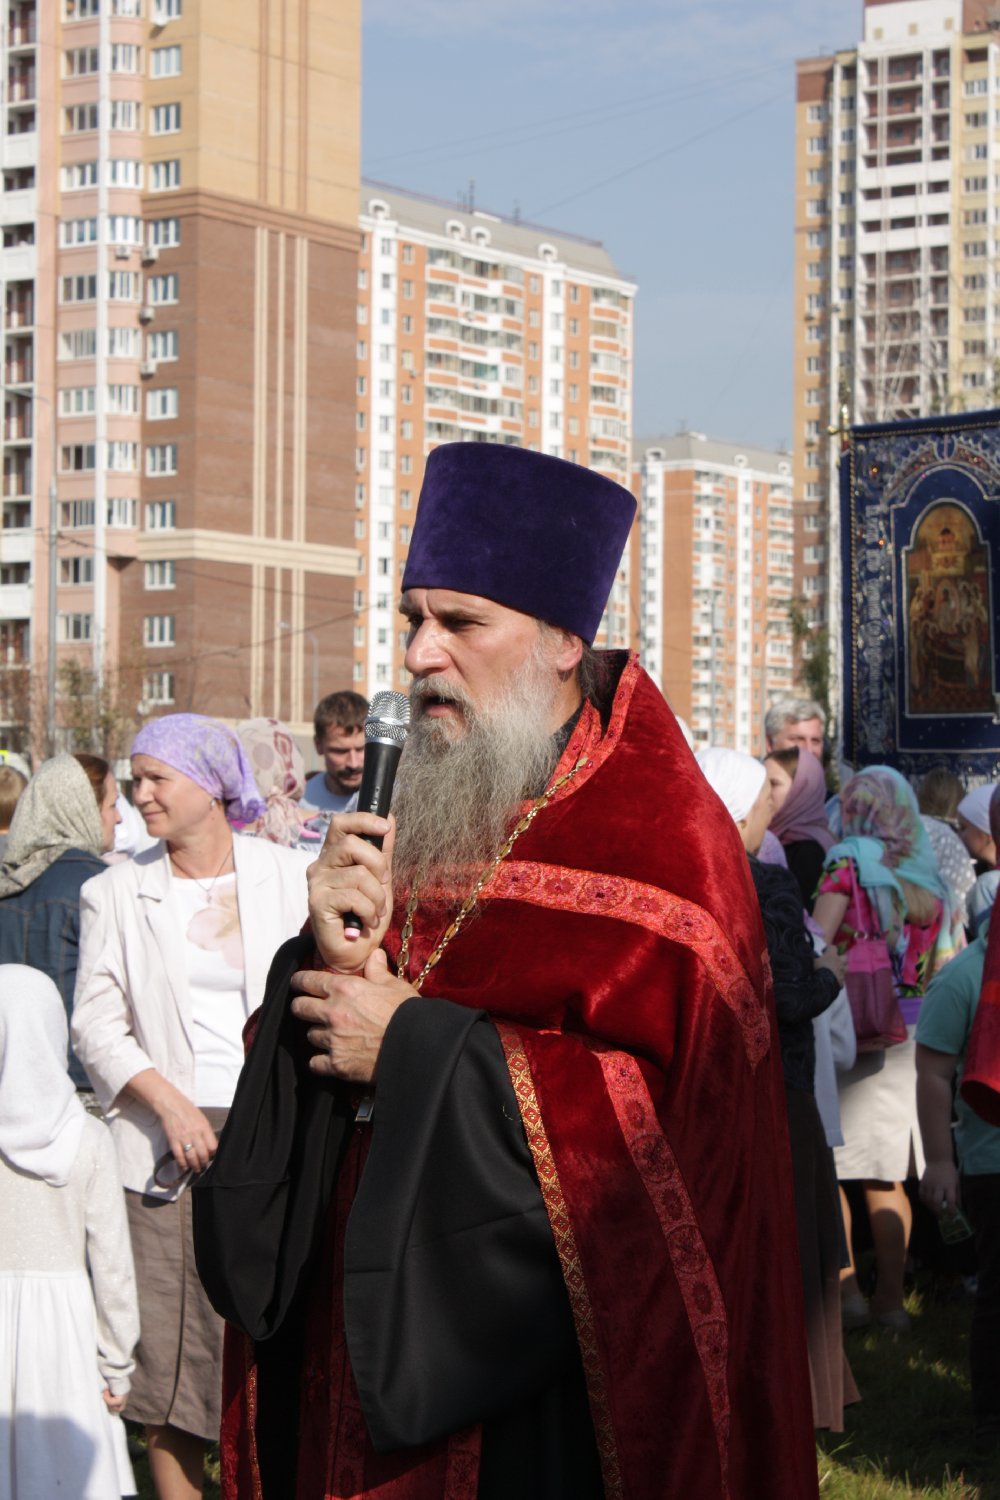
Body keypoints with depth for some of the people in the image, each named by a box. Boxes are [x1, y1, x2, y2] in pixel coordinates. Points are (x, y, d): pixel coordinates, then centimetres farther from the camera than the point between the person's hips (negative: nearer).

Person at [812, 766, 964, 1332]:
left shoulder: (848, 864, -6)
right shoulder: (931, 877, 9)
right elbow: (957, 959, 10)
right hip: (912, 1039, 5)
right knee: (886, 1177, 11)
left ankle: (846, 1289, 0)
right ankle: (891, 1297, 13)